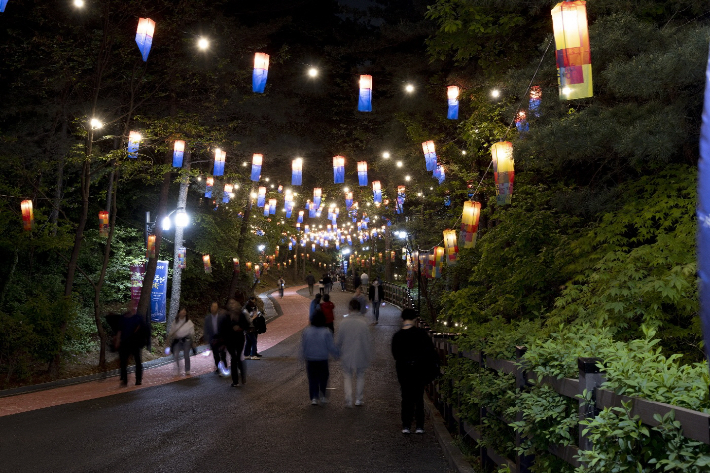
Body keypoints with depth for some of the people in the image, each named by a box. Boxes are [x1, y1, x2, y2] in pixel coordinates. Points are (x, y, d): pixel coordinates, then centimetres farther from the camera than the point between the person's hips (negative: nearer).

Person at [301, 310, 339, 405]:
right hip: (323, 359, -2)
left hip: (310, 359, 2)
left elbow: (303, 346, 1)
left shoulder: (306, 331, -6)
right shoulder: (326, 332, -13)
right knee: (323, 376, 17)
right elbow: (331, 347, -8)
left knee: (312, 379, 10)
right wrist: (336, 354, 9)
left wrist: (303, 356, 15)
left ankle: (314, 397, 2)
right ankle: (322, 394, 12)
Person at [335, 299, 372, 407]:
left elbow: (338, 341, -1)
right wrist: (368, 356, 2)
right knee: (360, 376, 17)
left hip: (347, 356, 0)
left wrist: (339, 353, 15)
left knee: (347, 376, 14)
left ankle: (348, 399, 3)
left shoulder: (343, 322, -10)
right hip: (360, 355, 0)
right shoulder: (363, 322, -13)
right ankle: (358, 399, 22)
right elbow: (368, 341, -9)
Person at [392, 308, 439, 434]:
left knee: (406, 398, 11)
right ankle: (419, 426, 8)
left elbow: (395, 355, 2)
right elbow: (430, 350, -7)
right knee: (418, 398, 9)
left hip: (403, 370, 1)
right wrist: (436, 363, 5)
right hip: (419, 369, -1)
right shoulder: (420, 333, -9)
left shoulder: (397, 336, -4)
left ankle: (406, 426, 8)